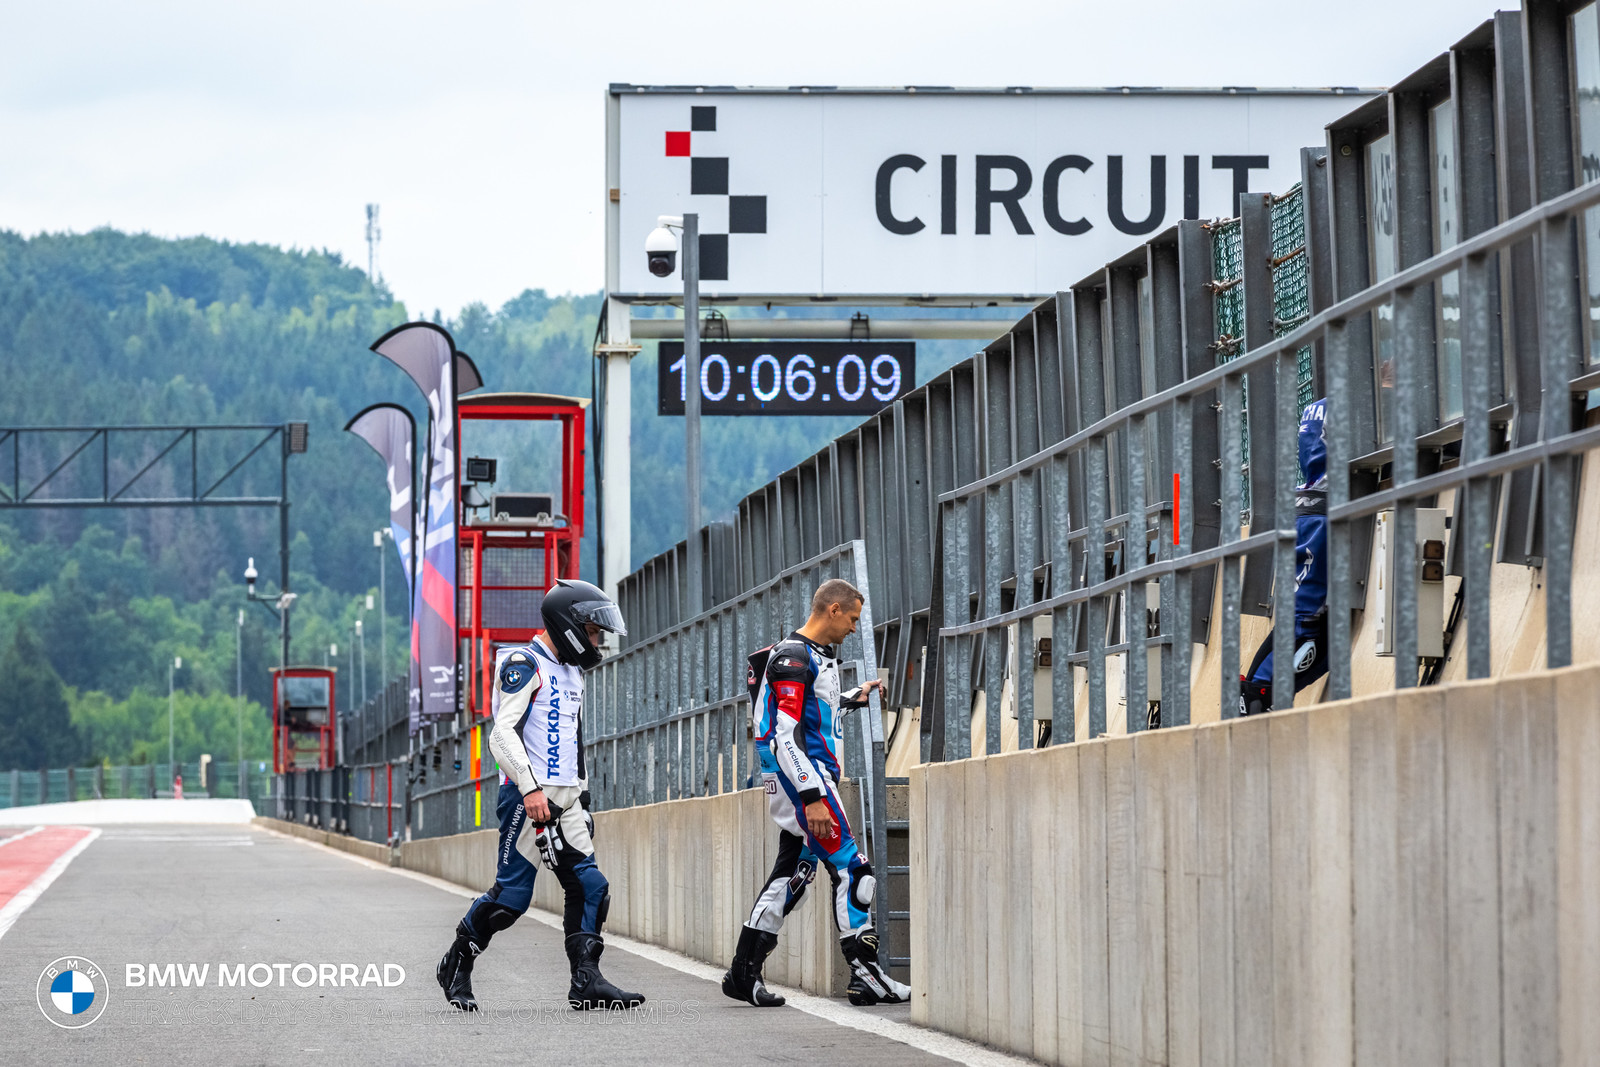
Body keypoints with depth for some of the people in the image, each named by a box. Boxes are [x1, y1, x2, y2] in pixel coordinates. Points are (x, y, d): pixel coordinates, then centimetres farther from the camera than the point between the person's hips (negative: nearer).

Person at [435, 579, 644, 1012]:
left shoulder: (571, 672, 20)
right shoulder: (525, 665, -9)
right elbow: (504, 732, -17)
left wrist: (581, 800, 23)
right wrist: (530, 789, -25)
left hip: (565, 798, 9)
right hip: (527, 795, -9)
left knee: (589, 886, -3)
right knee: (512, 892, -7)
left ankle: (586, 981, -4)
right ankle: (456, 965, 10)